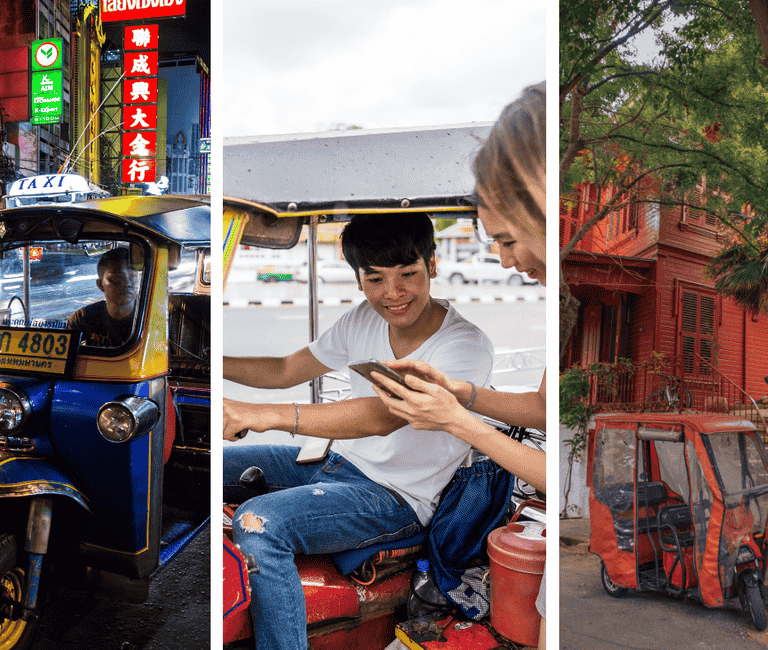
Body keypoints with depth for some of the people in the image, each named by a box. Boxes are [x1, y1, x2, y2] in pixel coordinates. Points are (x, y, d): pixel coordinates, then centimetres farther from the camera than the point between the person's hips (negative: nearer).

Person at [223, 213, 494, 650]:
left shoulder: (467, 347, -20)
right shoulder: (365, 320, 2)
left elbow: (382, 417, -34)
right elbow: (286, 370, 11)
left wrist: (258, 415, -41)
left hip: (396, 498, -8)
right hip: (336, 464, 8)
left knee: (258, 522, -30)